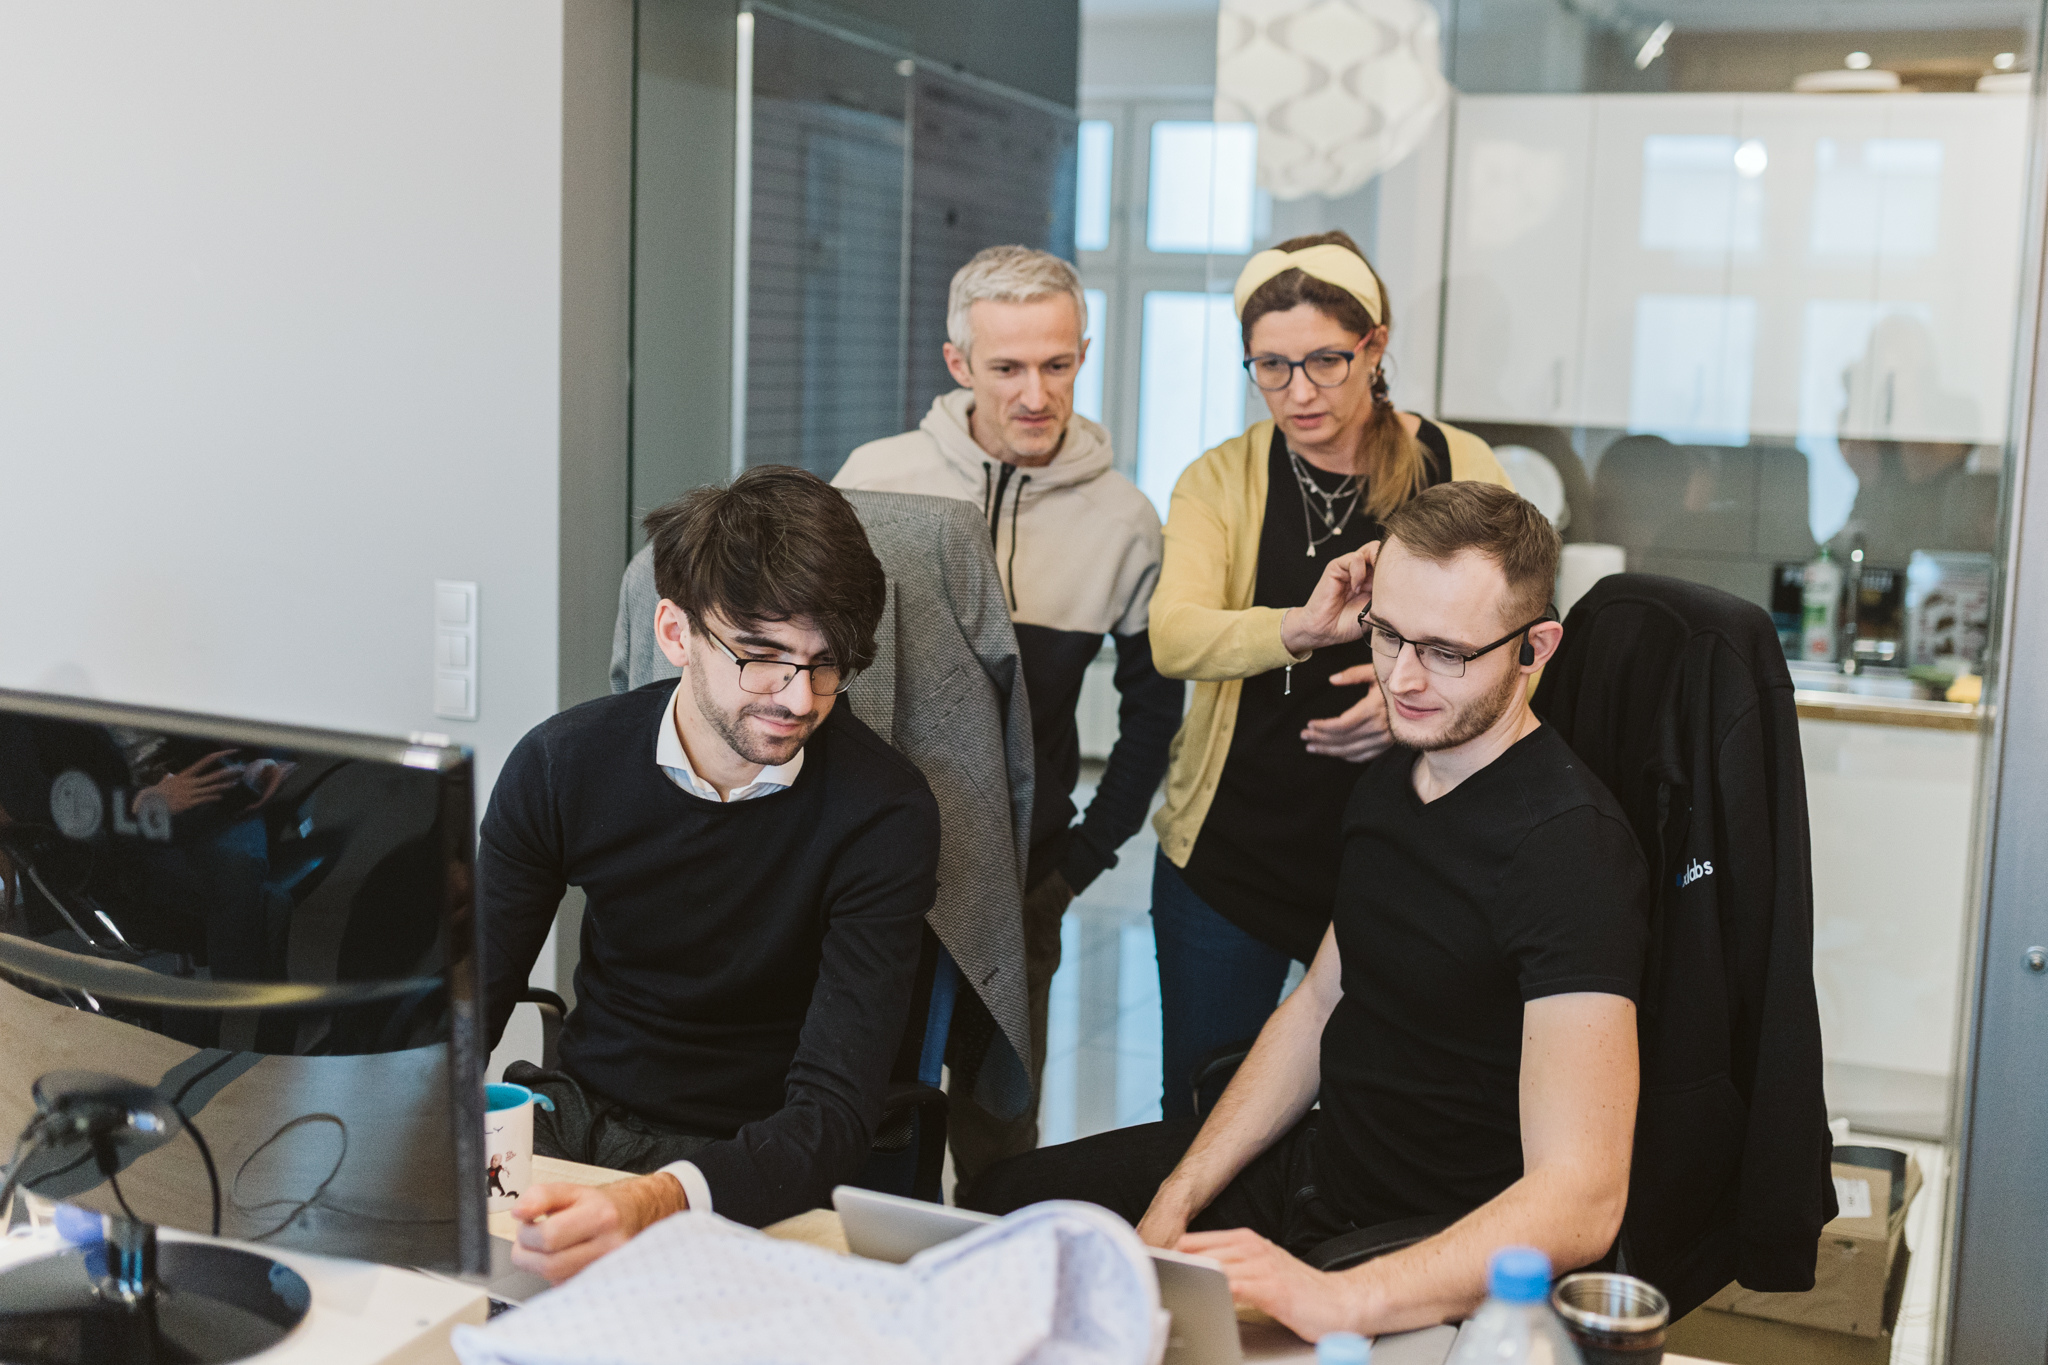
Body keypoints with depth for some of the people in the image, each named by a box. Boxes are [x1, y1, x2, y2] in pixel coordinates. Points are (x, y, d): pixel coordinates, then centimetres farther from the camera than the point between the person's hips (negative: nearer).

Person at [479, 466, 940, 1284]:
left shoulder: (883, 815, -17)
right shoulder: (562, 765, -6)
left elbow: (835, 1113, -24)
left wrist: (659, 1204, -43)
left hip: (754, 1169, -4)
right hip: (578, 1114, 4)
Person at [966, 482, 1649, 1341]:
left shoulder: (1568, 847, -27)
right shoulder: (1394, 776, 2)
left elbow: (1581, 1198, -34)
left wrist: (1337, 1301, -45)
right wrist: (1176, 1201, 0)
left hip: (1449, 1261, -8)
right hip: (1323, 1156, 9)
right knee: (1007, 1203, 15)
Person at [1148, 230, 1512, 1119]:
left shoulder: (1459, 470, 0)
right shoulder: (1220, 481, 0)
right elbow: (1174, 636, -18)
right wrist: (1300, 628, -37)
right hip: (1233, 843, 1)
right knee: (1200, 1113, 11)